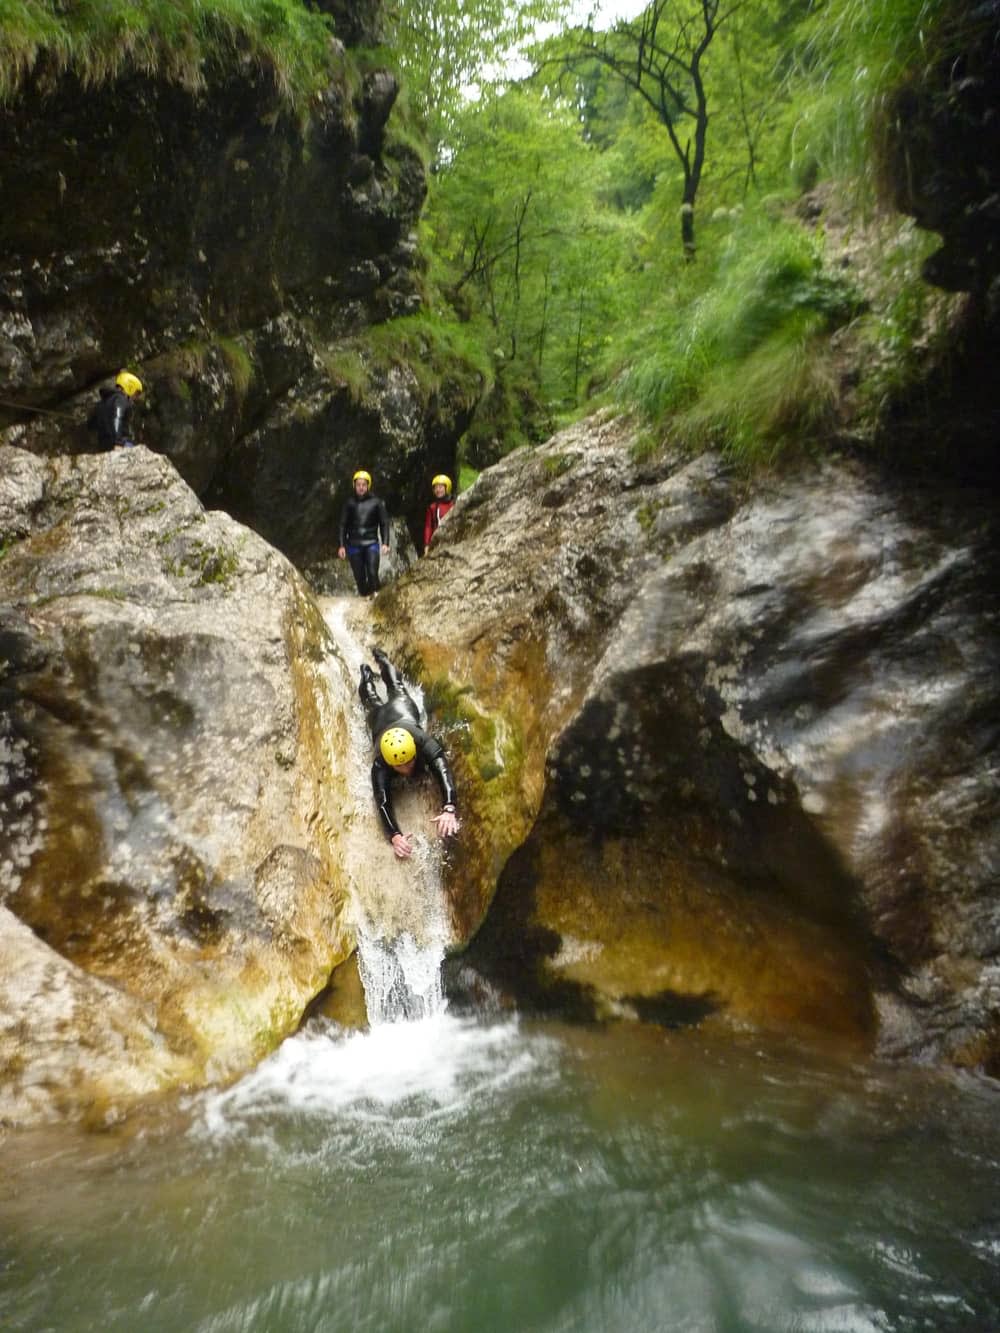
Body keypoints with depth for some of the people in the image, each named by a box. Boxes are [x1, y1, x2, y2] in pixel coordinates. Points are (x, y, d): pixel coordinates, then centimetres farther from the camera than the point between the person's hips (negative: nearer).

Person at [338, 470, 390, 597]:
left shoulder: (375, 502, 2)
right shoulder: (350, 503, 6)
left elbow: (384, 523, 3)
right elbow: (343, 525, 8)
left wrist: (385, 543, -6)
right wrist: (341, 545, 3)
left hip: (371, 543, -2)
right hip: (354, 545, 2)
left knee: (372, 573, -15)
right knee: (359, 577, 2)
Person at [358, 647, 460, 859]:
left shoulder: (425, 745, -50)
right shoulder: (380, 766, -48)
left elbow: (444, 772, -62)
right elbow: (383, 802, -56)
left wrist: (449, 809, -78)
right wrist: (395, 836, -73)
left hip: (404, 709, 1)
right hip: (381, 719, -1)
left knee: (397, 691, 34)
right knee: (374, 703, 35)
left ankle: (381, 659, 59)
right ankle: (367, 674, 62)